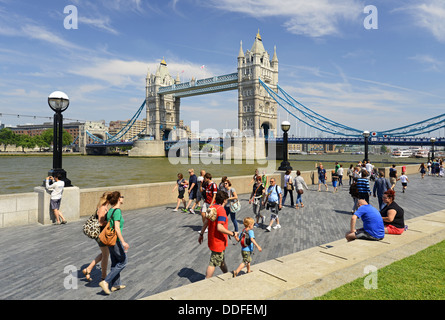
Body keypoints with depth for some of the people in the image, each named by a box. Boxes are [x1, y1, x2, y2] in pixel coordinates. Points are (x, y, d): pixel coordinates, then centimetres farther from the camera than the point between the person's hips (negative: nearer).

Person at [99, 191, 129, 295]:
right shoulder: (117, 211, -20)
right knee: (122, 262, 6)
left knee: (115, 263, 18)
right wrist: (123, 242, -26)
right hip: (116, 240, -9)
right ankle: (106, 282, 2)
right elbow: (117, 228, -26)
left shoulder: (110, 211, 7)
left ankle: (115, 285, 27)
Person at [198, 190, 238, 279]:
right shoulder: (221, 210, -24)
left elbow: (206, 222, 8)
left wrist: (201, 234, 18)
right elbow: (219, 228, -31)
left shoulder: (211, 207, 1)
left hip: (212, 239, 9)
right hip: (219, 241, -9)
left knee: (221, 259, 26)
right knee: (213, 263, 2)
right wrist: (232, 233, -21)